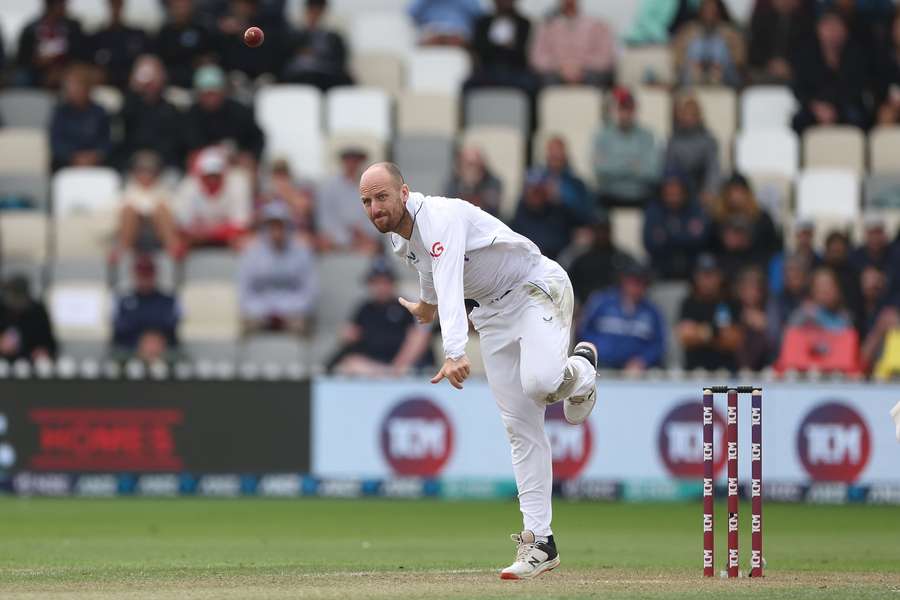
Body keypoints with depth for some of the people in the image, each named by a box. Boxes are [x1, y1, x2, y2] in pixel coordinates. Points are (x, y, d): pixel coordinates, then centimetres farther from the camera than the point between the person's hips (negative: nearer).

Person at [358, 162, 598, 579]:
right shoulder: (398, 237, 1)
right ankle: (539, 542, -3)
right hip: (492, 313, 8)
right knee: (520, 427, -1)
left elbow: (450, 286, -42)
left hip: (538, 290, -8)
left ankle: (580, 370, 4)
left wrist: (454, 353, -55)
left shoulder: (440, 218, -28)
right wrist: (426, 303, 46)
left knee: (539, 383, -34)